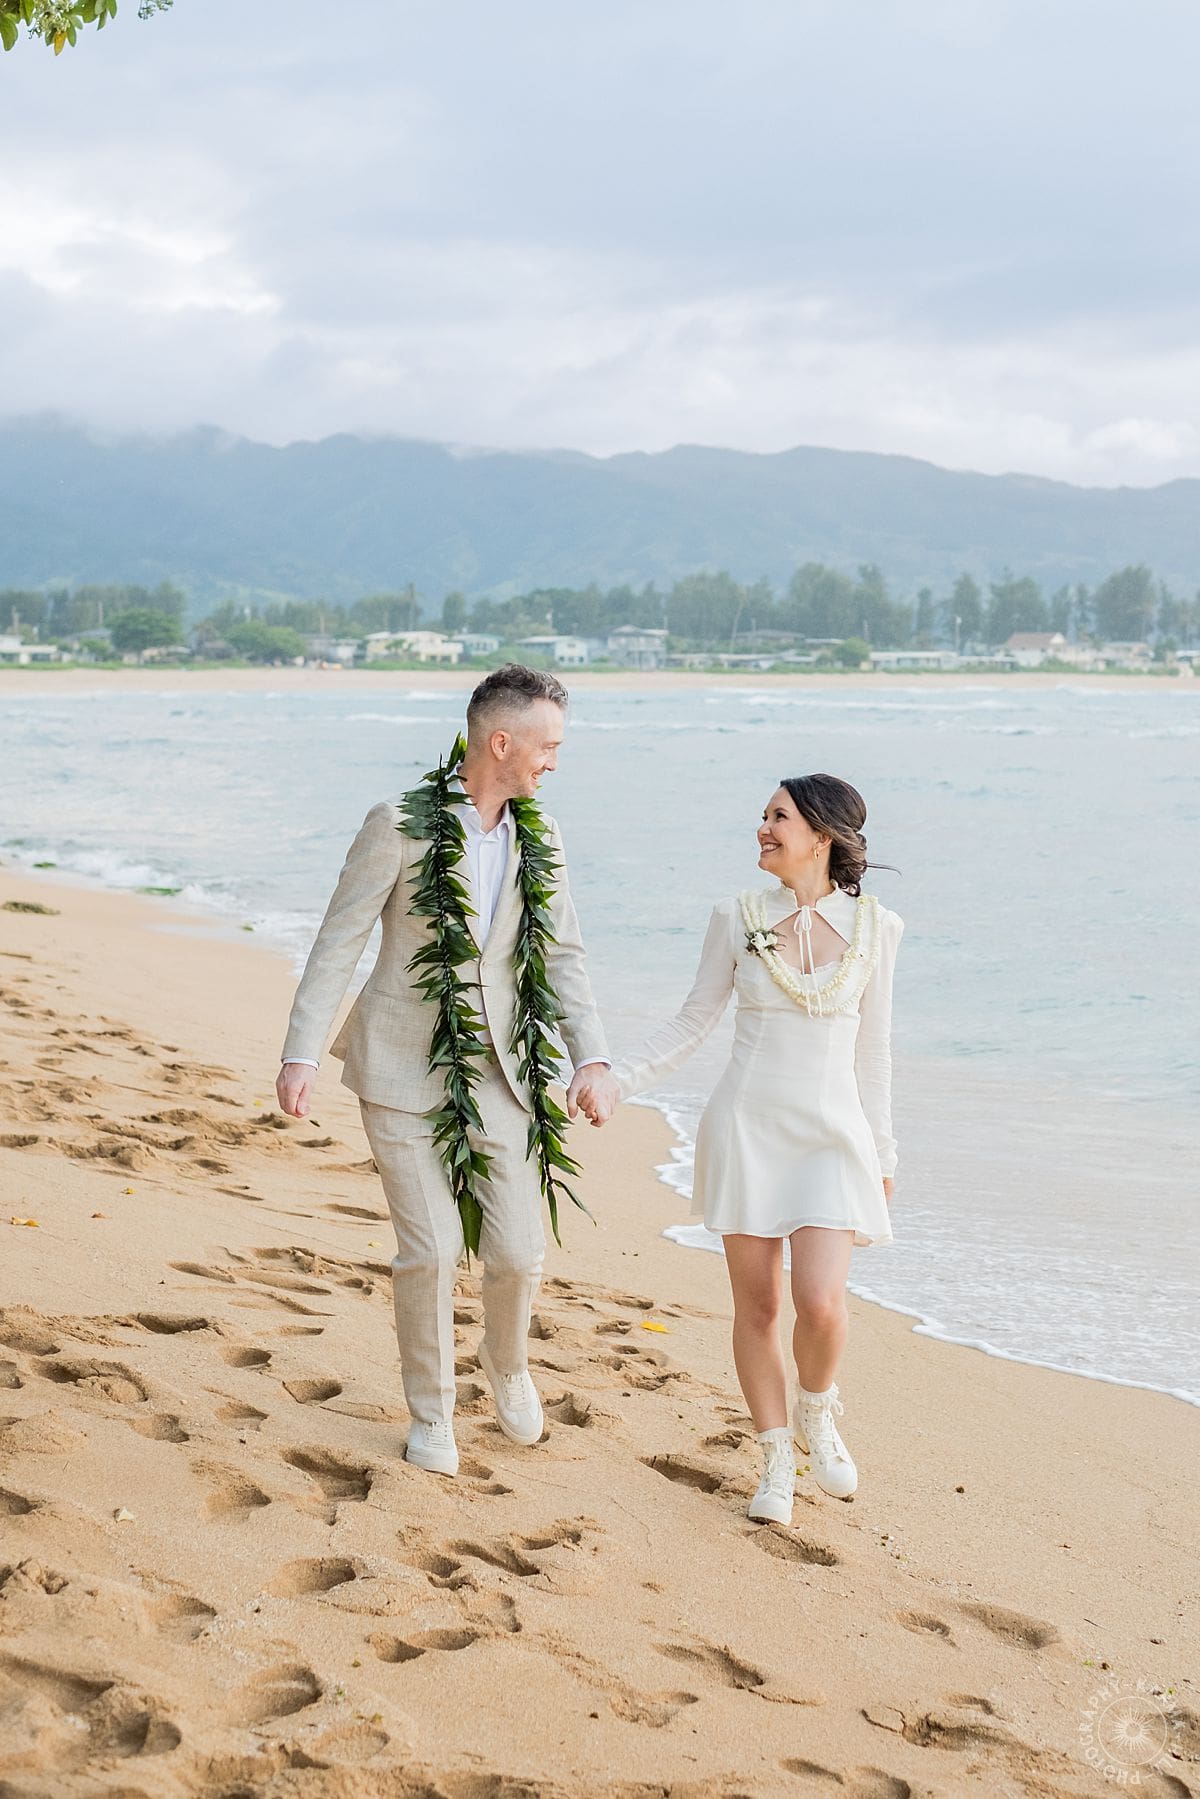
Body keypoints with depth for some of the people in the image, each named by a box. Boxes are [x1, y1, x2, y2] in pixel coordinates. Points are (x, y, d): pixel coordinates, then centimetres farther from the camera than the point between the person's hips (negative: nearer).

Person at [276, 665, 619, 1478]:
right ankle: (432, 1411, 19)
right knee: (431, 1250, -5)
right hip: (401, 1066, -4)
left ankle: (507, 1359, 33)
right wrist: (301, 1056, -17)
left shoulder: (539, 837, 2)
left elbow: (563, 955, 0)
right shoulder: (399, 824, -12)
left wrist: (594, 1059, -14)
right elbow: (338, 942, -10)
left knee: (519, 1251, -1)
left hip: (494, 1069, 4)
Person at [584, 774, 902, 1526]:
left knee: (821, 1302, -14)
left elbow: (872, 1048, 7)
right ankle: (777, 1460, 23)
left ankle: (818, 1414, 18)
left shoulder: (873, 927, -1)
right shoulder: (739, 918, -1)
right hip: (747, 1127, 1)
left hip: (832, 1134, -1)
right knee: (757, 1303, 5)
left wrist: (882, 1155, 10)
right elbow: (693, 1025, 5)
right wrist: (617, 1081, -6)